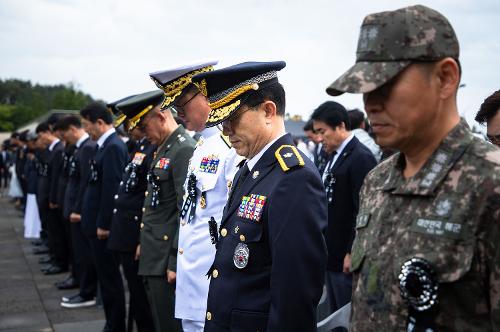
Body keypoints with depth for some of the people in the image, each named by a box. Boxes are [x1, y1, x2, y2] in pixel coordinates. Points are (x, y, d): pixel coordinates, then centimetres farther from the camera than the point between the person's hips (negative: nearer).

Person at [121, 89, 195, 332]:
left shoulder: (185, 150, -17)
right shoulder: (164, 148, 13)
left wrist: (176, 262, -20)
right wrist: (144, 243, 19)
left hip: (167, 259, -9)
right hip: (154, 257, 9)